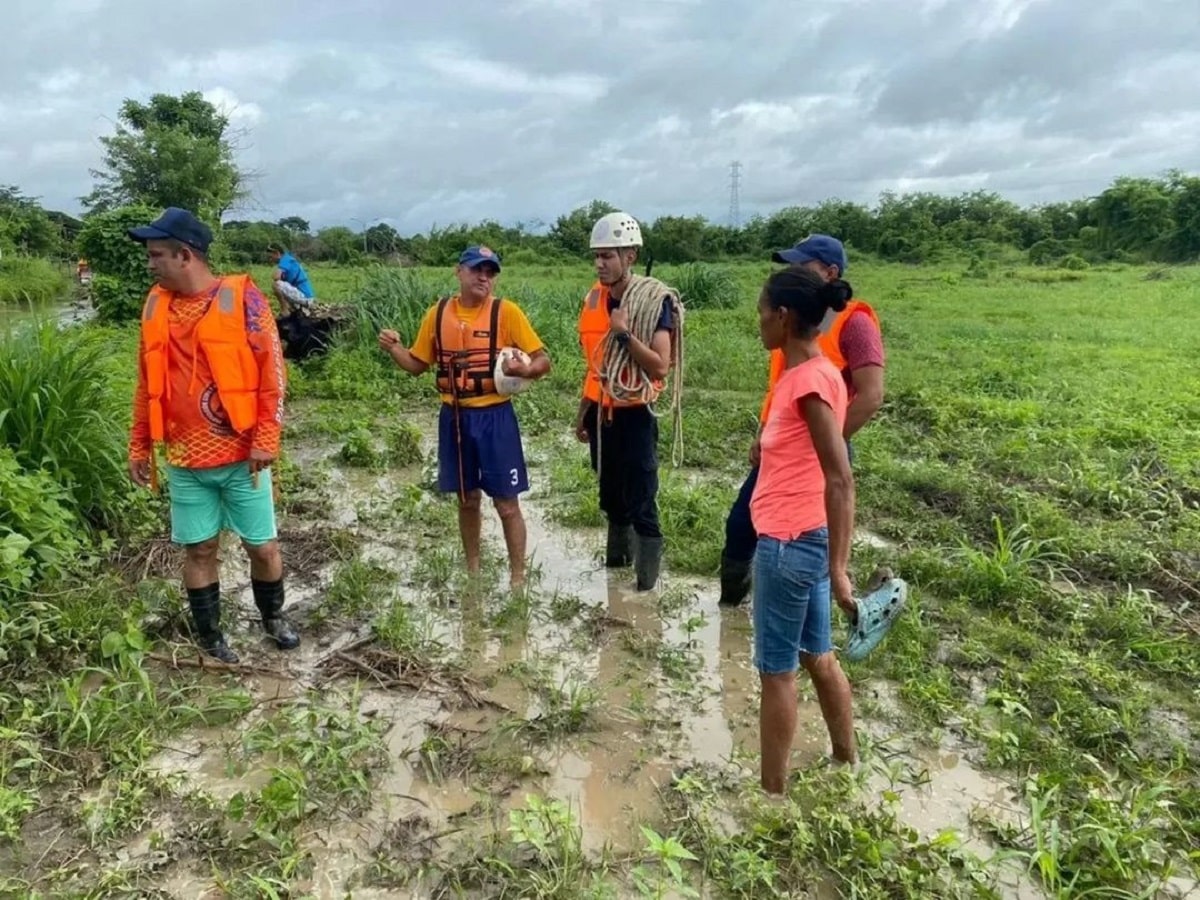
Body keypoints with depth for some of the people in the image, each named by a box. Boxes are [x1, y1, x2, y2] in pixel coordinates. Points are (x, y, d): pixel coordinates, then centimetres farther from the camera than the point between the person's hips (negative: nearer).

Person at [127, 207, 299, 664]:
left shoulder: (242, 296, -8)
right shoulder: (156, 305, 6)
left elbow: (272, 373, -9)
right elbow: (147, 383, 12)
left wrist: (266, 438, -14)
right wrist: (139, 446, 10)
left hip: (241, 454, -3)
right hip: (184, 458, 4)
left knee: (263, 545, 8)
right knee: (199, 549, 11)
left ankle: (274, 618, 33)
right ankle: (210, 638, 28)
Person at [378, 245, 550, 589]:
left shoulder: (506, 311, -8)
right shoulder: (438, 313, 4)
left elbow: (543, 360, -7)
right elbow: (418, 364, 12)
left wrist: (524, 369, -28)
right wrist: (393, 349, -7)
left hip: (494, 417, -3)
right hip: (454, 418, 4)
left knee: (506, 503, 3)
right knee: (467, 499, 16)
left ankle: (517, 579, 18)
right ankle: (472, 571, 33)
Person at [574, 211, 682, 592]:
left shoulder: (655, 300, -13)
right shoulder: (595, 298, 6)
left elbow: (661, 366, -19)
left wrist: (625, 333, -27)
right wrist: (583, 412, 16)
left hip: (634, 415, -6)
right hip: (602, 413, 7)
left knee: (642, 507, -1)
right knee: (612, 499, 18)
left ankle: (647, 587, 9)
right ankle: (615, 563, 34)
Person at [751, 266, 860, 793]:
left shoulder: (809, 379, -19)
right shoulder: (805, 373, 9)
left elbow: (840, 481, -23)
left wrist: (838, 568, -23)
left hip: (789, 543, -9)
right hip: (800, 538, 9)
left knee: (776, 671, 5)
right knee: (818, 658, 21)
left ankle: (772, 792, 21)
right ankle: (848, 768, 37)